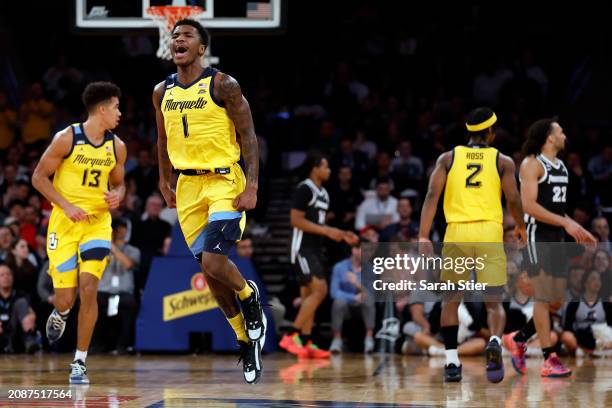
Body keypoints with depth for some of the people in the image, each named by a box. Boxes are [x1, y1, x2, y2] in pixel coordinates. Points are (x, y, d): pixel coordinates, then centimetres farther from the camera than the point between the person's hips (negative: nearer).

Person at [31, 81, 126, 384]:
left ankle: (80, 362, -5)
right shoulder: (67, 138, -10)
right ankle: (60, 314, 37)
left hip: (98, 222, 2)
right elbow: (39, 177, -6)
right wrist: (66, 206, -16)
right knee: (65, 298, -4)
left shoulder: (116, 147, 3)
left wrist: (117, 196, -7)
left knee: (89, 287, -15)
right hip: (65, 221, -2)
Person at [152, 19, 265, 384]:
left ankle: (250, 296, 11)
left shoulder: (223, 85, -9)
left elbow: (248, 136, -9)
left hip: (225, 181, -6)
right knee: (209, 270, 6)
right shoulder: (162, 92, 8)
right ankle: (246, 340, 20)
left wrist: (252, 186, -16)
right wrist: (165, 183, 21)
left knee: (214, 261, -21)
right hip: (188, 186, 6)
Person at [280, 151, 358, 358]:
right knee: (320, 290, -18)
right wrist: (326, 231, -21)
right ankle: (291, 336, -18)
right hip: (303, 248, -10)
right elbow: (296, 220, -19)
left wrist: (341, 234, 14)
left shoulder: (323, 194, 17)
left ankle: (306, 343, 9)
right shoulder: (304, 189, -12)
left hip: (314, 249, 10)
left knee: (309, 295, 8)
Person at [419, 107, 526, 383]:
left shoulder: (448, 158, 9)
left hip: (457, 233, 1)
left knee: (451, 300, 14)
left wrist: (423, 236, -6)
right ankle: (495, 342, -28)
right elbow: (513, 200, 2)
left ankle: (451, 362, 9)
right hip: (490, 233, -1)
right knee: (494, 302, 1)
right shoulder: (503, 161, 7)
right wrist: (520, 226, 22)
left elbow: (432, 195, -2)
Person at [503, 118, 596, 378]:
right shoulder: (532, 164, -9)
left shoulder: (560, 166, 17)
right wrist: (566, 223, -22)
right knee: (544, 298, -8)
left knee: (556, 302, 7)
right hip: (537, 236, -8)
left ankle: (518, 339, 23)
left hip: (557, 238, 8)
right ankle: (549, 360, -7)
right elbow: (529, 206, -19)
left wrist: (578, 229, 14)